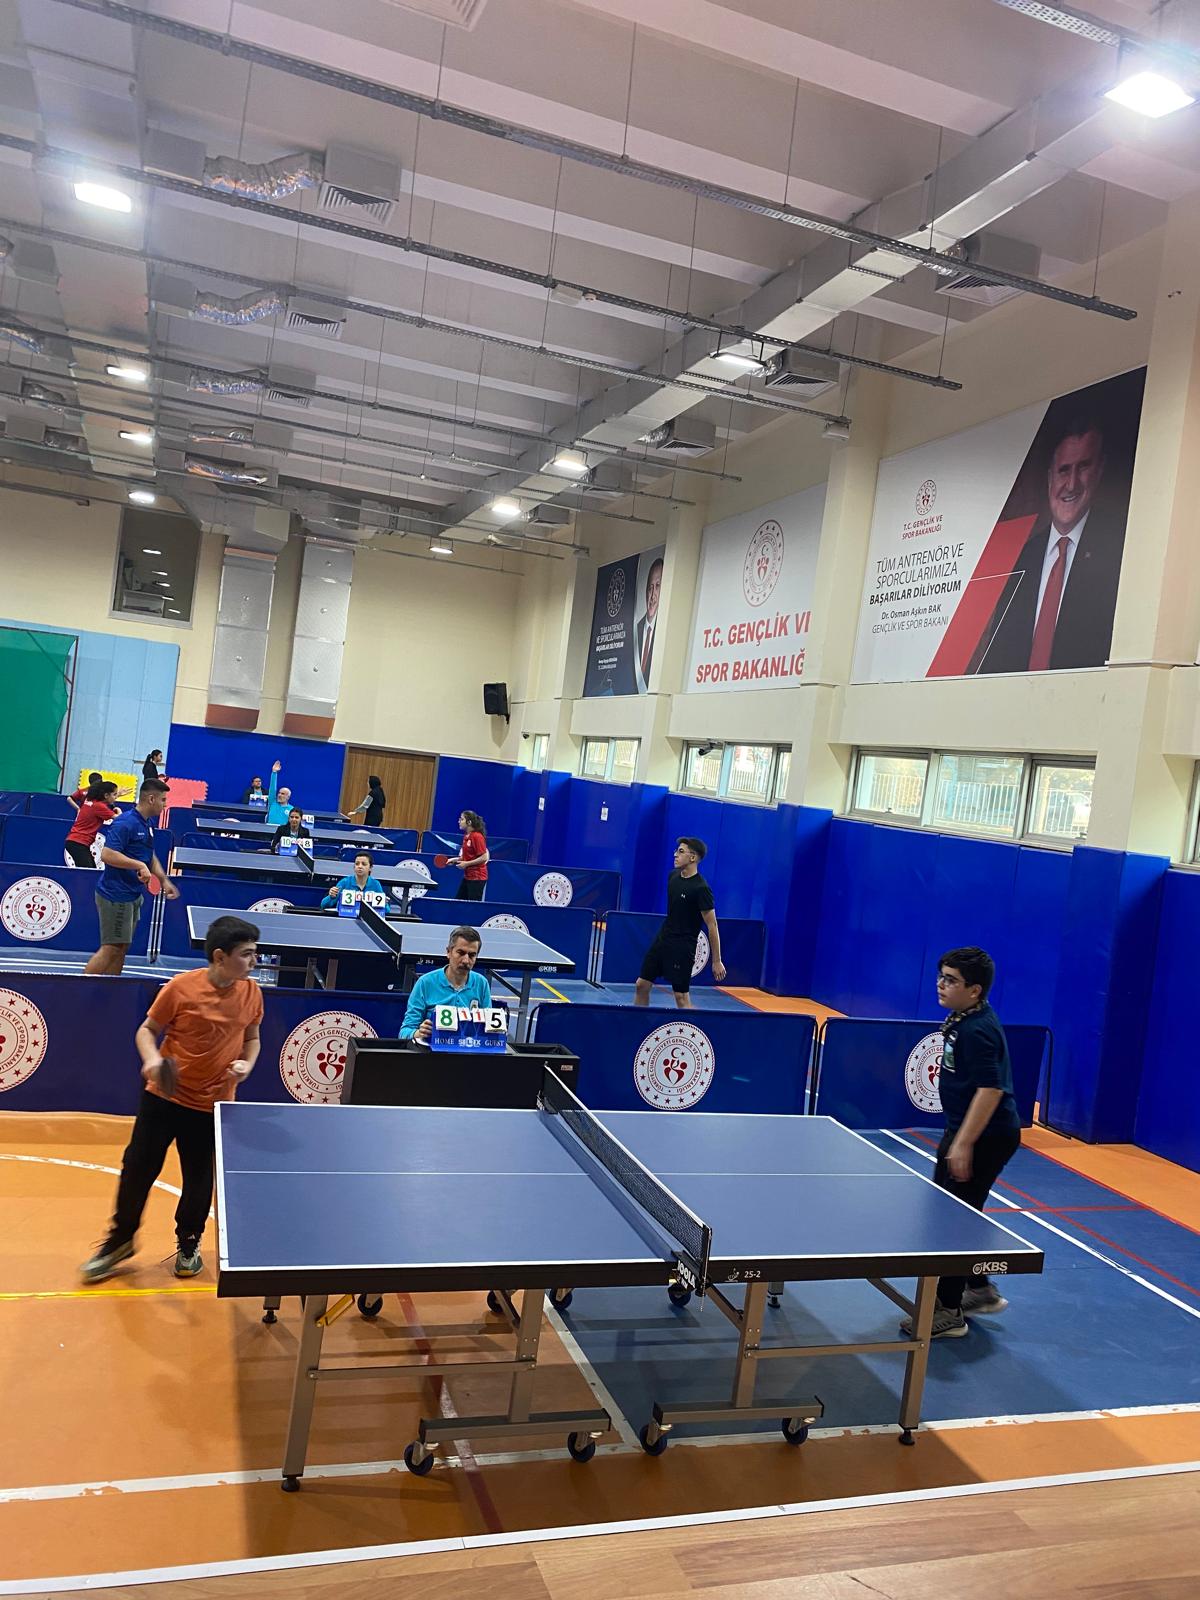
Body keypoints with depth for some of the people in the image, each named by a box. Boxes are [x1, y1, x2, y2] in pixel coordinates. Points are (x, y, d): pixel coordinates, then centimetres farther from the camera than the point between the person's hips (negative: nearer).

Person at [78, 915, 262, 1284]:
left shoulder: (251, 993, -8)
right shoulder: (181, 987, -16)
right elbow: (147, 1030, -3)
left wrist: (246, 1064, -11)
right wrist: (152, 1059, -22)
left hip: (213, 1105, 2)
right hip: (164, 1097, -1)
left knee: (199, 1181, 12)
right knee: (137, 1169, 10)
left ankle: (188, 1244, 38)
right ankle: (120, 1240, 34)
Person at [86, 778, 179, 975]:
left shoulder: (148, 823, 11)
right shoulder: (125, 823, -18)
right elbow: (107, 855, -26)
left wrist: (164, 880, 11)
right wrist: (140, 866, -27)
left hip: (133, 896, 10)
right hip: (116, 897, -10)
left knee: (122, 948, 12)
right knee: (111, 949, -8)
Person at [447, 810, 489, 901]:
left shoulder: (477, 836, -16)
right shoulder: (466, 836, 10)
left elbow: (484, 858, -19)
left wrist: (467, 863, -18)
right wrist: (455, 860, 7)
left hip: (477, 878, -9)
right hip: (467, 876, 9)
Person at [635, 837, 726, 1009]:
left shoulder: (701, 888, -19)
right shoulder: (673, 876, 4)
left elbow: (712, 926, -17)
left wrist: (717, 961, -16)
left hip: (682, 948, -8)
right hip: (662, 939, 8)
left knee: (682, 997, -5)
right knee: (641, 985, 9)